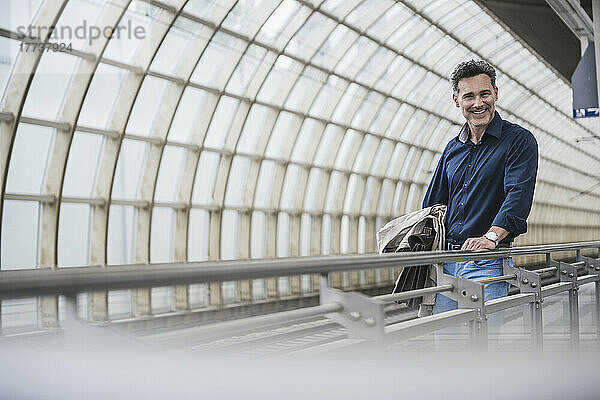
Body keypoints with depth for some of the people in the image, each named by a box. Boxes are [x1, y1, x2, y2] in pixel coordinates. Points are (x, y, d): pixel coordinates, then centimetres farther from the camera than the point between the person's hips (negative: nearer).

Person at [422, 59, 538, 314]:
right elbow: (432, 204, 19)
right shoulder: (453, 148, 16)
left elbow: (518, 196, -15)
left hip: (487, 264, -5)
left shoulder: (519, 141, -1)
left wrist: (491, 237, -30)